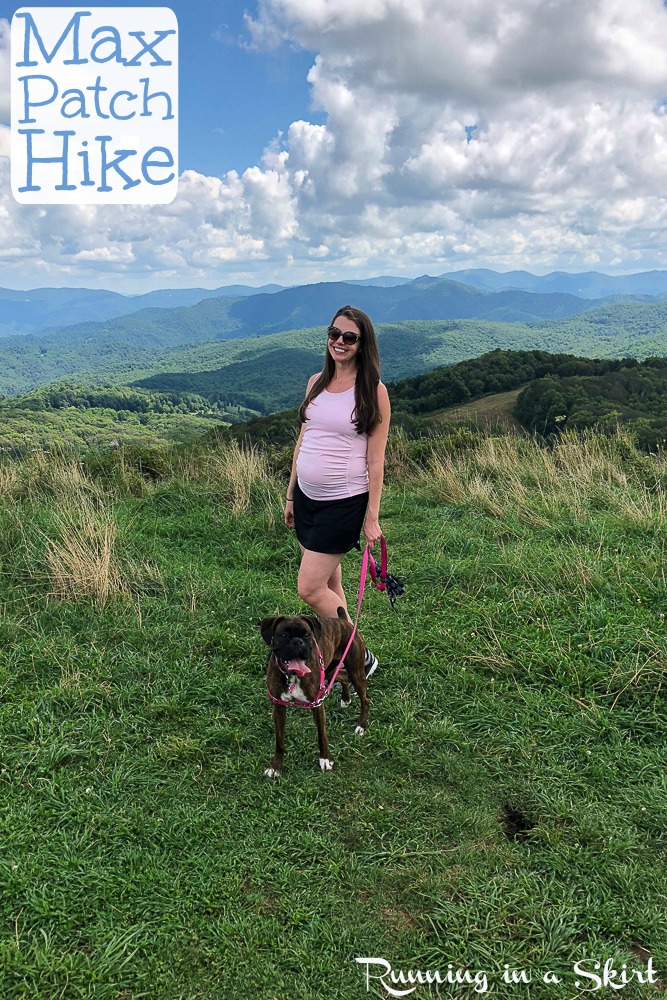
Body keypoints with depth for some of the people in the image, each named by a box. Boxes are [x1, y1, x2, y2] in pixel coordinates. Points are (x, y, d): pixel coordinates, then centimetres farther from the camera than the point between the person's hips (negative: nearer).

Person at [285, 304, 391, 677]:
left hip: (345, 503, -6)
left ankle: (360, 657, 13)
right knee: (330, 584, 14)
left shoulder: (373, 391, -9)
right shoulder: (316, 382, 7)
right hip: (307, 497, 6)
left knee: (310, 589, -6)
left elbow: (375, 459, -9)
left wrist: (372, 516, -10)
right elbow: (303, 441, 13)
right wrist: (291, 494, 15)